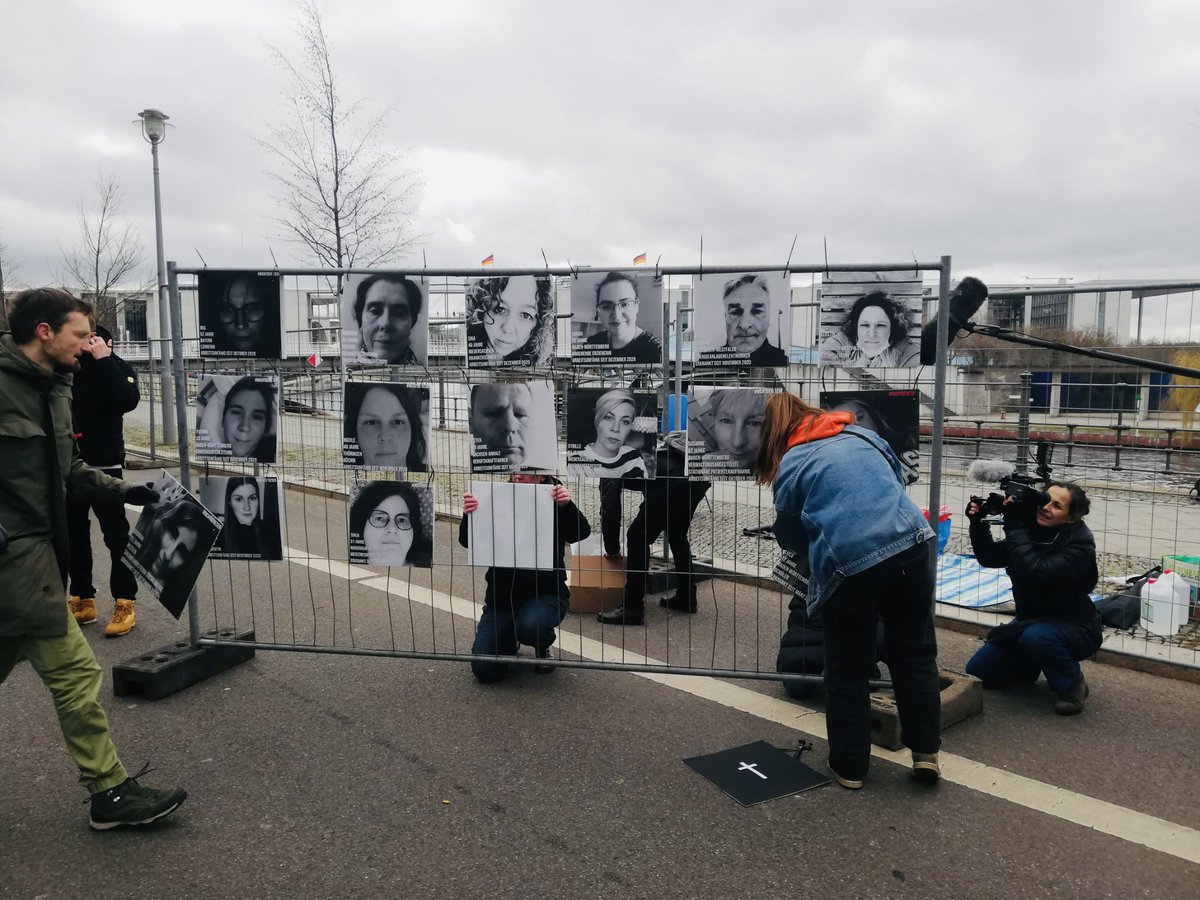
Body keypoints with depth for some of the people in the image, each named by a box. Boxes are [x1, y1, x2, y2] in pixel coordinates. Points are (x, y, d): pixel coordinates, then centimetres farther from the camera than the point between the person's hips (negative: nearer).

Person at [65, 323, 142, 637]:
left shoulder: (115, 366, -4)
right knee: (72, 534, 11)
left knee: (116, 534, -2)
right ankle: (82, 600, 23)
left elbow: (128, 401, -21)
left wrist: (103, 359, -20)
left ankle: (125, 603, 5)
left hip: (103, 464, -4)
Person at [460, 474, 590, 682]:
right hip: (502, 596, 2)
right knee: (485, 670, -8)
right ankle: (510, 639, 27)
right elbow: (467, 541, -10)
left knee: (531, 626, -36)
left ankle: (542, 648, 3)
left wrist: (567, 506, -38)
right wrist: (468, 515, -31)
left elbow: (581, 533, -19)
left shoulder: (553, 503, -4)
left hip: (545, 592, -2)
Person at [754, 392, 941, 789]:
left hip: (848, 563, -3)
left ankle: (850, 765, 24)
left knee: (848, 670, 14)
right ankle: (925, 751, 26)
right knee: (915, 653, 20)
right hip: (911, 544, 4)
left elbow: (791, 538, 14)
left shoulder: (790, 465, 6)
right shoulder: (863, 435, 17)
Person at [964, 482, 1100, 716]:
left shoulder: (1080, 544, -24)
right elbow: (989, 557, -1)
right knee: (977, 670, -2)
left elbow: (1036, 572, -37)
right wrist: (978, 523, -17)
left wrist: (1014, 525, -34)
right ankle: (1032, 666, 25)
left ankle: (1073, 683, -10)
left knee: (1035, 635, -39)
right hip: (1030, 621, 6)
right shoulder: (1032, 528, -5)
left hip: (1075, 627, -6)